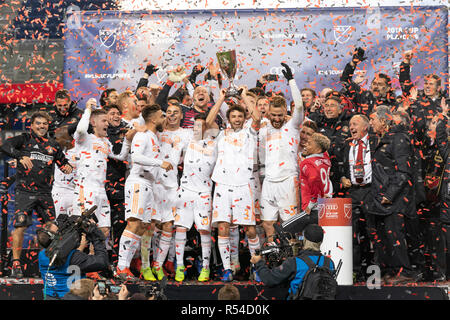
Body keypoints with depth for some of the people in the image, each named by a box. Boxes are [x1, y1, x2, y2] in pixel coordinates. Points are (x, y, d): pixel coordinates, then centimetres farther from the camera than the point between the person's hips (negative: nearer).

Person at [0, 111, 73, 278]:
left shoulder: (53, 145, 16)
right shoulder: (25, 139, 3)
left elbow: (63, 161, 26)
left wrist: (67, 167, 2)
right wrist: (21, 156, -30)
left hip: (45, 192, 4)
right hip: (25, 191, -4)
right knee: (20, 226, -12)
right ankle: (16, 263, -5)